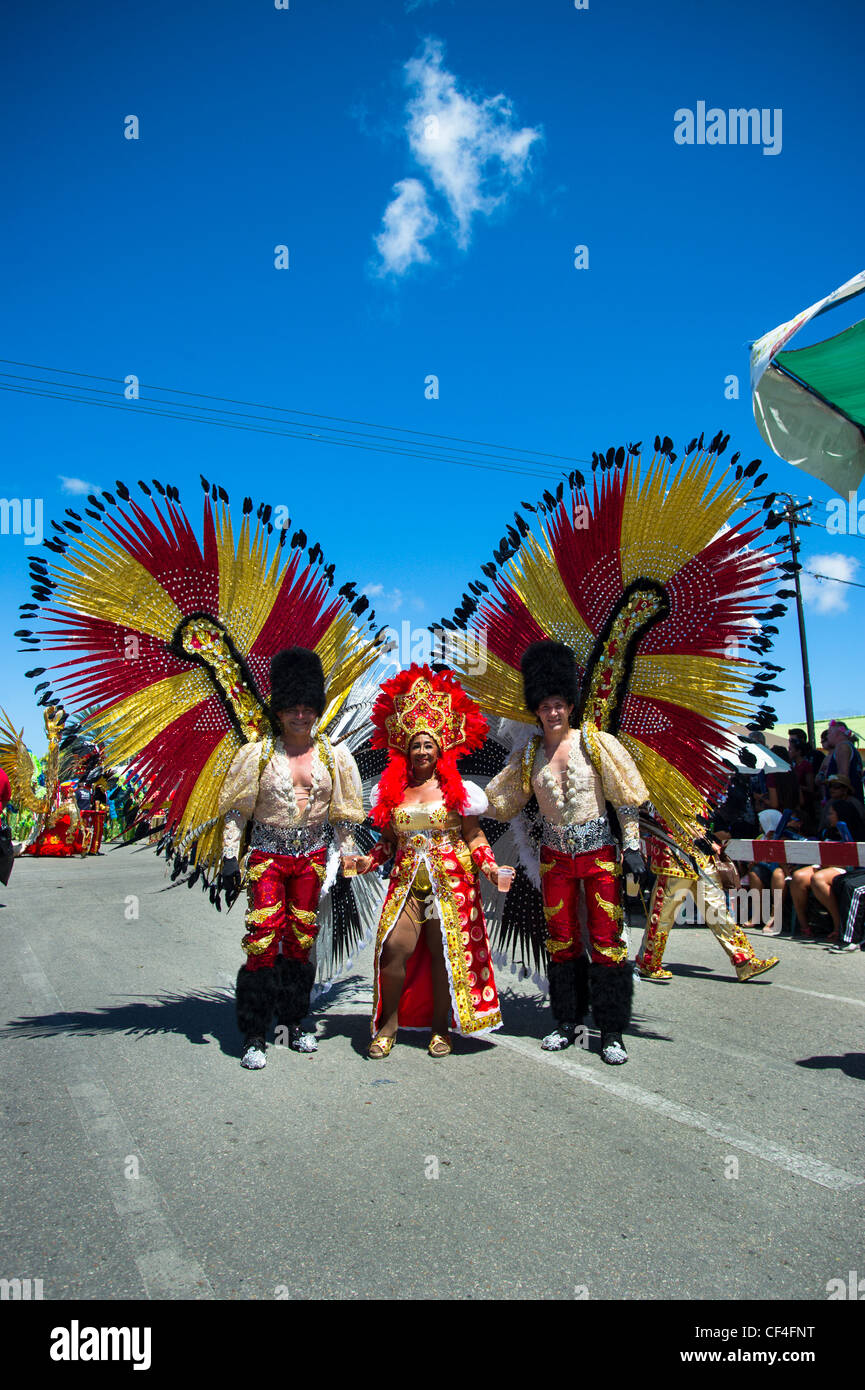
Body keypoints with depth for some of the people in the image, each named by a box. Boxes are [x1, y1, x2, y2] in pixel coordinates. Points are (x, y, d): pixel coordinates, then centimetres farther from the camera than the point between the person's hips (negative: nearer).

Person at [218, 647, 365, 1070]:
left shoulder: (333, 756, 5)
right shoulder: (258, 754, -1)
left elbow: (343, 814, 10)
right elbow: (236, 811, -1)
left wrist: (347, 860, 7)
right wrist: (230, 859, -8)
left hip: (312, 858, 2)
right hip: (267, 857, -2)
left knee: (301, 941, 8)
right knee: (263, 941, -9)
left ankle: (295, 1024, 22)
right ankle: (254, 1038, -1)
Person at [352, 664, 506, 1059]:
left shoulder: (456, 789, 3)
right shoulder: (393, 791, 10)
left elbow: (473, 835, 3)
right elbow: (390, 839, 16)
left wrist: (488, 867, -11)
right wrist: (369, 860, 0)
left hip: (450, 880, -2)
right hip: (407, 881, 2)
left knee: (444, 952, 0)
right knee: (395, 947, -10)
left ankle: (441, 1027, 15)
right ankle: (389, 1023, 8)